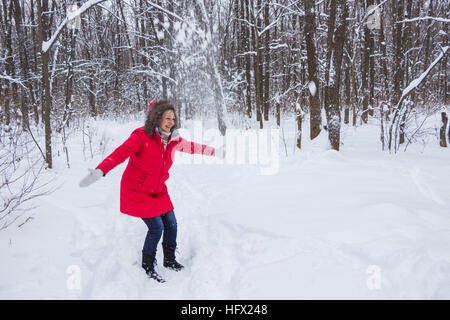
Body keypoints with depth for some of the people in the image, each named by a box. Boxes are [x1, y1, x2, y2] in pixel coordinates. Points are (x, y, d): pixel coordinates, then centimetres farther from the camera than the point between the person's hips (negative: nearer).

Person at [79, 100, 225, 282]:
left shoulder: (172, 140, -3)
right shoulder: (142, 136, -23)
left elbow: (190, 147, 15)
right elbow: (120, 153, -34)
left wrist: (213, 152, 25)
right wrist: (100, 171, -50)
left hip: (158, 190, 7)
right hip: (137, 191, -7)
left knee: (171, 224, 7)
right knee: (156, 227, -10)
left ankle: (169, 260, 32)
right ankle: (147, 265, 16)